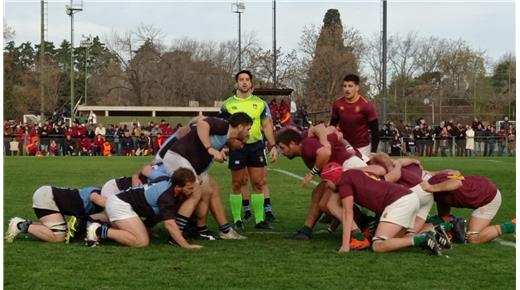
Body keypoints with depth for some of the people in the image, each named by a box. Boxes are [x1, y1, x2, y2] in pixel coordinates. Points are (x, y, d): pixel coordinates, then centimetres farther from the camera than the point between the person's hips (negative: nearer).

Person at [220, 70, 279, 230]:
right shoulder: (228, 104, 2)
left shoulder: (260, 103, 7)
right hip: (237, 146, -2)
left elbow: (267, 126, 8)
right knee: (237, 184, 4)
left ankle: (259, 219, 6)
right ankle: (237, 219, 12)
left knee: (258, 183, 0)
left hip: (256, 145, 2)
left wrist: (272, 146, -1)